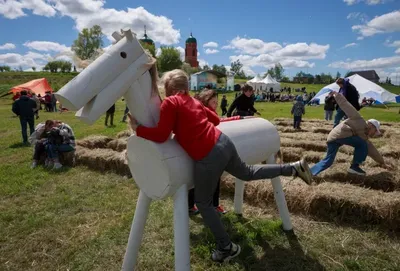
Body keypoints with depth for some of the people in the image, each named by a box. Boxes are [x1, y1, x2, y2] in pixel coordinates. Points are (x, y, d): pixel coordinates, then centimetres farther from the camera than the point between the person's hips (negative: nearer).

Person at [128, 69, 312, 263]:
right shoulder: (192, 100, 16)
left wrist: (137, 128, 2)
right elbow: (215, 119, 25)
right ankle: (293, 167, 31)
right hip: (223, 142, 8)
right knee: (248, 173, 31)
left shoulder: (170, 102, -6)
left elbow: (161, 135, -10)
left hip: (209, 157, -7)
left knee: (203, 203, 12)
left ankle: (226, 248, 23)